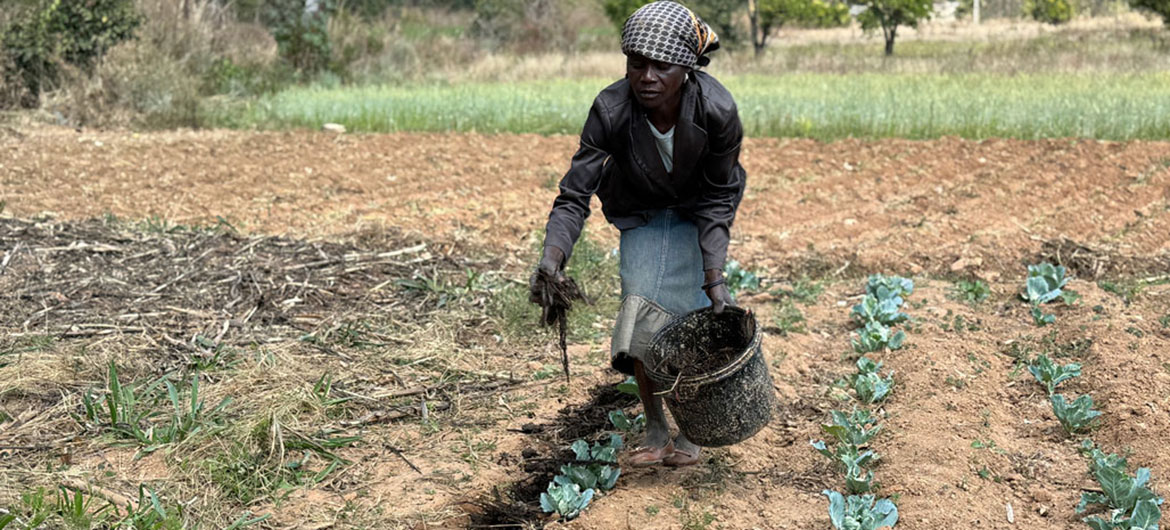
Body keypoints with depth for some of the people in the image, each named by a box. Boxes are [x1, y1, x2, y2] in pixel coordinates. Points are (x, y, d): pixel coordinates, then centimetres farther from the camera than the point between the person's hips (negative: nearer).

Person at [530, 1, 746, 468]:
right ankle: (655, 430, 9)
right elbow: (574, 194, -30)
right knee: (641, 313, -10)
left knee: (692, 315, -7)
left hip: (698, 214, -1)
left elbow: (717, 198, -21)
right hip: (641, 215, 1)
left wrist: (714, 276, -27)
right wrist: (553, 255, -47)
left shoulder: (716, 111, -34)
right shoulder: (611, 110, -33)